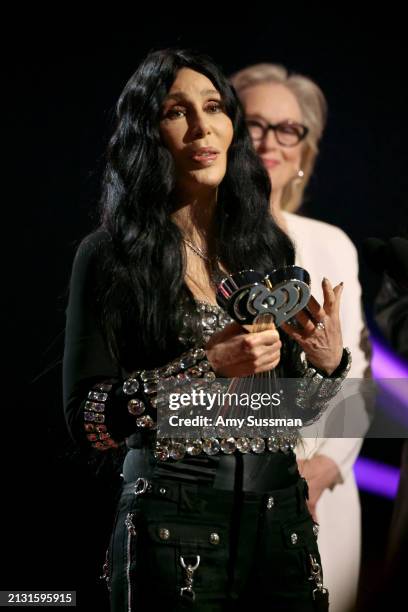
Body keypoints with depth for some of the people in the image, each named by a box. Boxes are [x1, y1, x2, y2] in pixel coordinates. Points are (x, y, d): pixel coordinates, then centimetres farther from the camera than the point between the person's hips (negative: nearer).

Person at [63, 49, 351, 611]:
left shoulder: (266, 246, 10)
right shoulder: (110, 255, -3)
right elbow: (86, 420, -10)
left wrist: (327, 361, -5)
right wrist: (207, 366, -19)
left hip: (281, 516, 5)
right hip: (173, 518, -4)